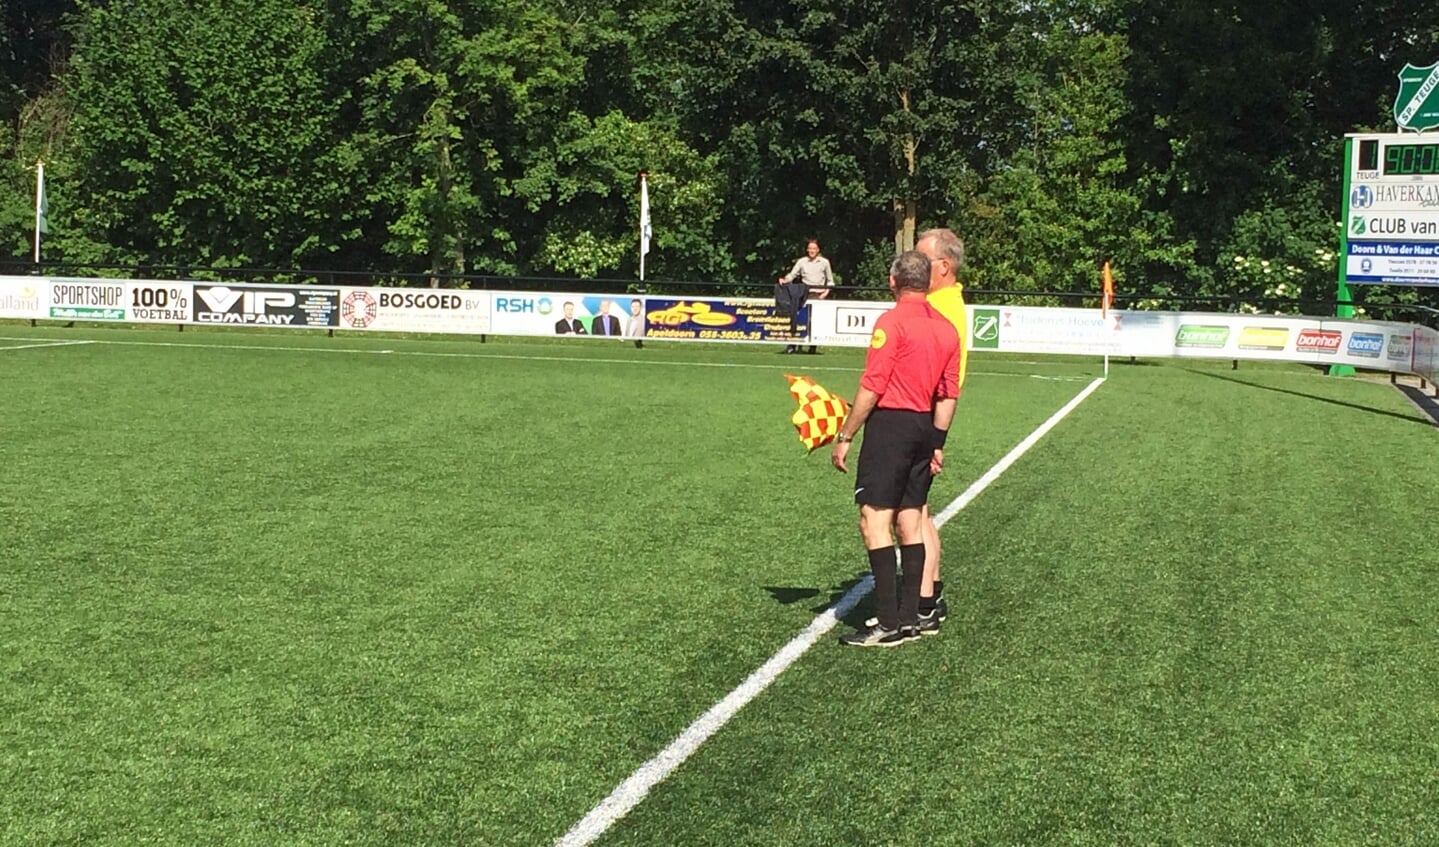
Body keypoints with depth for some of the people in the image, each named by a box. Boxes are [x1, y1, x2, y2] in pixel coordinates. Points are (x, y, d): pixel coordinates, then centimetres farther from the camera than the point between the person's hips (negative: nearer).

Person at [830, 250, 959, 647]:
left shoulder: (892, 321, -10)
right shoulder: (946, 328, 11)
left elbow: (871, 388, -14)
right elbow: (949, 395, 13)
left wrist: (844, 437, -9)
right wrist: (937, 444, 21)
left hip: (891, 424, -8)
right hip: (926, 428, 8)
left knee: (874, 519, -6)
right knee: (911, 521, 11)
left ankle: (888, 622, -10)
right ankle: (909, 618, 14)